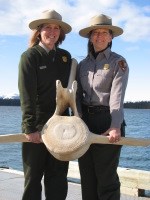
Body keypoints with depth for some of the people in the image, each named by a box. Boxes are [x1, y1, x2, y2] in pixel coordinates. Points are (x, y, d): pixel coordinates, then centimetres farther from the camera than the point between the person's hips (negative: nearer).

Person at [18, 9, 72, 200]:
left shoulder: (65, 56, 10)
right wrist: (30, 128, -19)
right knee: (33, 176, 6)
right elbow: (27, 95, -13)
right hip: (36, 126, -4)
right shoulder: (29, 56, -4)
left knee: (58, 177, 9)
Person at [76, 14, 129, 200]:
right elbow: (77, 95, 4)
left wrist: (115, 126, -26)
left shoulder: (118, 62, -1)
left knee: (106, 177, 0)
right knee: (87, 176, 11)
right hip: (85, 121, 5)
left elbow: (117, 96, -14)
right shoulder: (82, 64, 13)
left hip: (107, 121, -5)